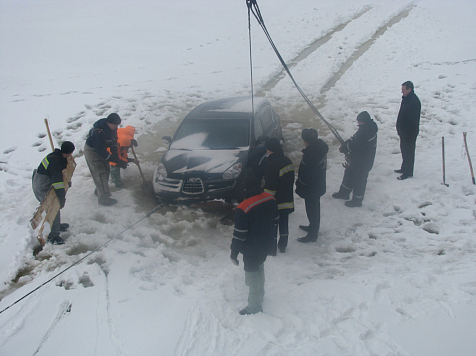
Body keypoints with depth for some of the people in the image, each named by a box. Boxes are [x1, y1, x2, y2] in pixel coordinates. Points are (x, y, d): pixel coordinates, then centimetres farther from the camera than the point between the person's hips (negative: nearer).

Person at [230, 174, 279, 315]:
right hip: (267, 246, 7)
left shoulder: (243, 209, -27)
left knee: (252, 273, 8)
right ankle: (259, 295, 45)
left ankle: (255, 306, 20)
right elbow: (275, 221, 6)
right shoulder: (270, 199, -8)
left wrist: (234, 253, -7)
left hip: (251, 250, -7)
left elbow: (239, 235, -20)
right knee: (259, 269, 26)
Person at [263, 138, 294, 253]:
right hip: (288, 200, 8)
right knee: (284, 224, 18)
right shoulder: (288, 161, 2)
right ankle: (283, 246, 31)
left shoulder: (272, 165, -24)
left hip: (275, 202, -8)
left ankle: (272, 248, 15)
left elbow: (270, 188, -22)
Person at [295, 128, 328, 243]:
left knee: (312, 209, 7)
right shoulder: (321, 146, -4)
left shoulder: (310, 155, -33)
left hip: (311, 189, -9)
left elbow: (305, 176, -27)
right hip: (319, 185, 9)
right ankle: (313, 227, 46)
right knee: (315, 208, 26)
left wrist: (299, 186, -8)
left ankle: (312, 235, 22)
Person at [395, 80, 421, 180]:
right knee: (404, 149, 21)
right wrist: (399, 128, 18)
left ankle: (408, 173, 10)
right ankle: (404, 168, 35)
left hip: (410, 132, -10)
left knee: (408, 151, 0)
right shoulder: (406, 98, 7)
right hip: (404, 131, 10)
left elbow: (413, 119, -26)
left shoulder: (414, 101, -24)